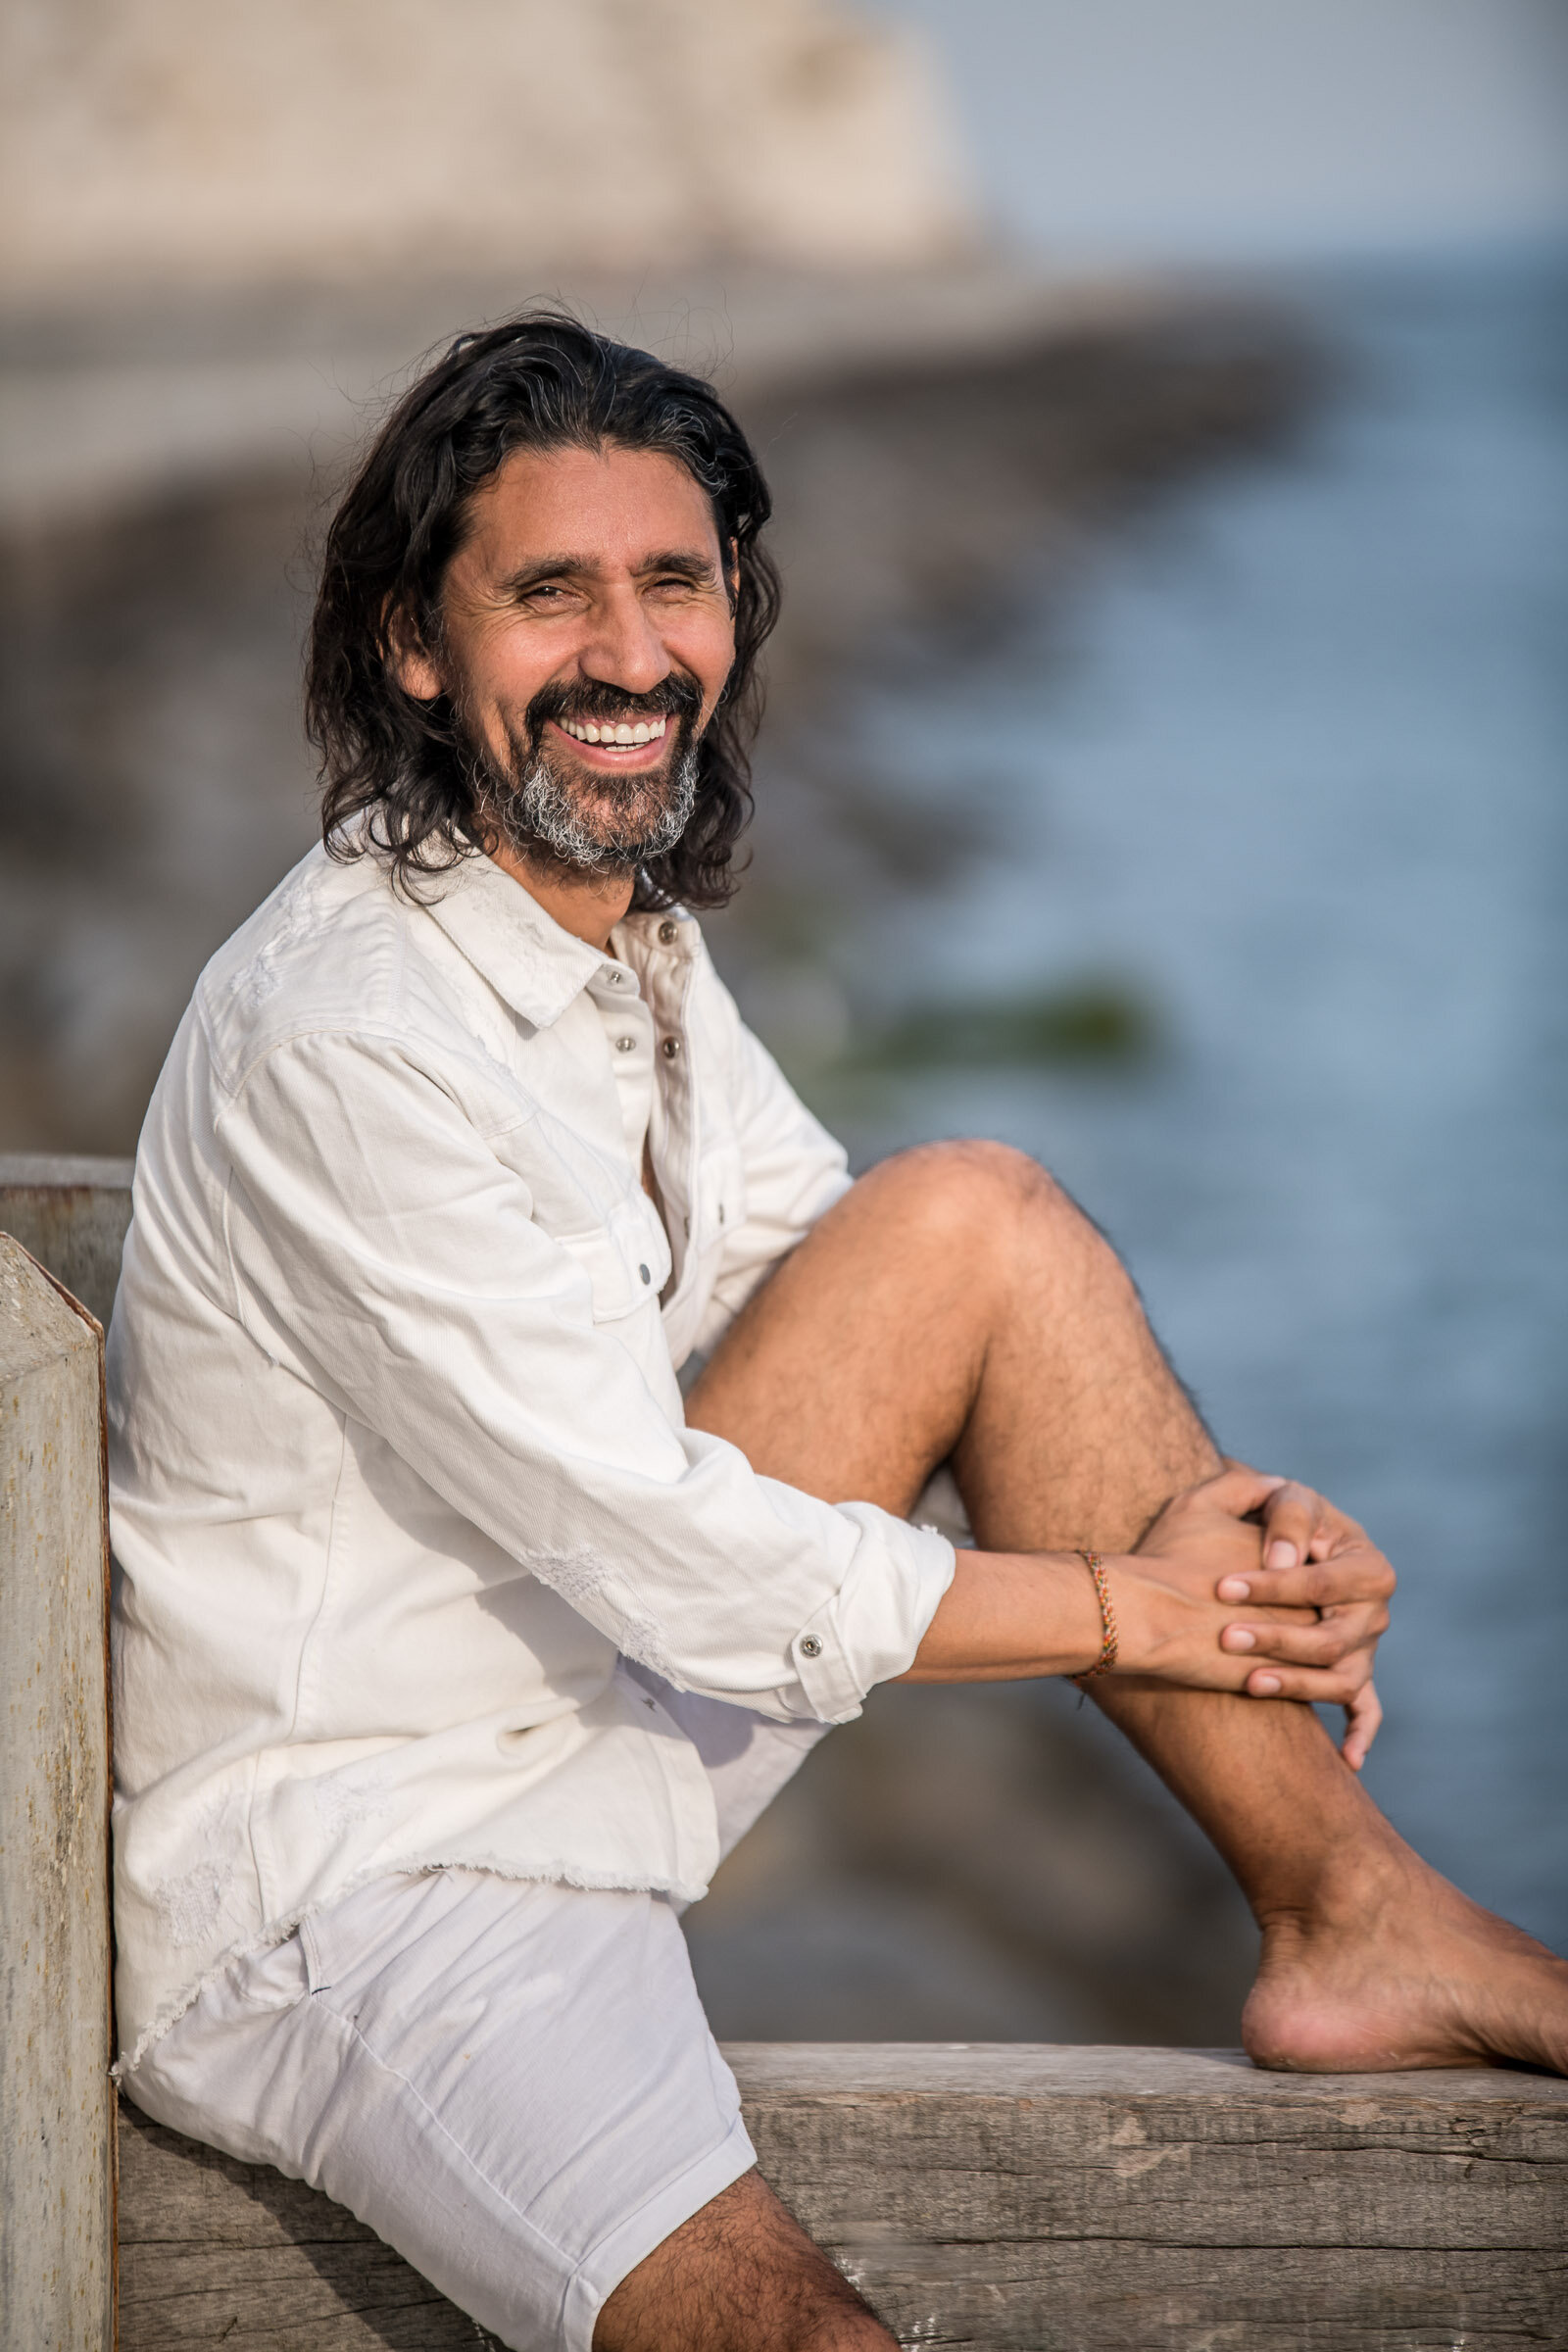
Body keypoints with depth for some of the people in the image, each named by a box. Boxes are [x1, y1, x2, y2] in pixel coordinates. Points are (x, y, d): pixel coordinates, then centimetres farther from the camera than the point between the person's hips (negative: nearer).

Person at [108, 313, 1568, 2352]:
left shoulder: (627, 930, 4)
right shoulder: (339, 1034, -24)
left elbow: (841, 1321, 11)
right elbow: (661, 1558, -23)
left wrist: (1232, 1535, -5)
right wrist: (1127, 1607, -12)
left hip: (585, 1714, 9)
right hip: (335, 1869, -9)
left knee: (979, 1220, -4)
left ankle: (1362, 1924, 0)